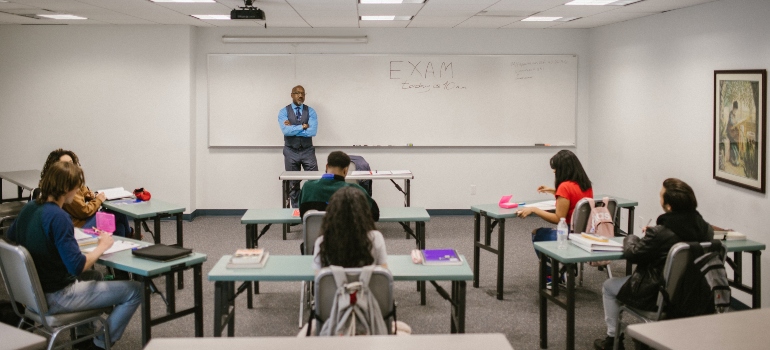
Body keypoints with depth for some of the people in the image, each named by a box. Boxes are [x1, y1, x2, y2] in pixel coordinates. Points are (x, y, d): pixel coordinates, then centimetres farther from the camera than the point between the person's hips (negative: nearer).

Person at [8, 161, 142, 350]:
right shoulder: (58, 217, -26)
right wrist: (102, 246, -13)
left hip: (35, 292, 9)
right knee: (134, 290, -5)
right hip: (57, 298, -9)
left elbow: (11, 236, 21)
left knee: (95, 275, 35)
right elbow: (77, 266, -29)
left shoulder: (29, 208, 1)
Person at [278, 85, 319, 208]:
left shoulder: (310, 111, 1)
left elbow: (312, 131, -15)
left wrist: (293, 128, -13)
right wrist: (302, 126, -14)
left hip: (308, 151, 0)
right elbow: (286, 131, -18)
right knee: (293, 184, 8)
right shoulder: (283, 112, -1)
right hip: (291, 152, 0)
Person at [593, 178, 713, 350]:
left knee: (608, 286, 19)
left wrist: (631, 238, 5)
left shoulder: (659, 233, -29)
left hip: (659, 297, -7)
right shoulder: (704, 228, -9)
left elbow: (632, 254, -15)